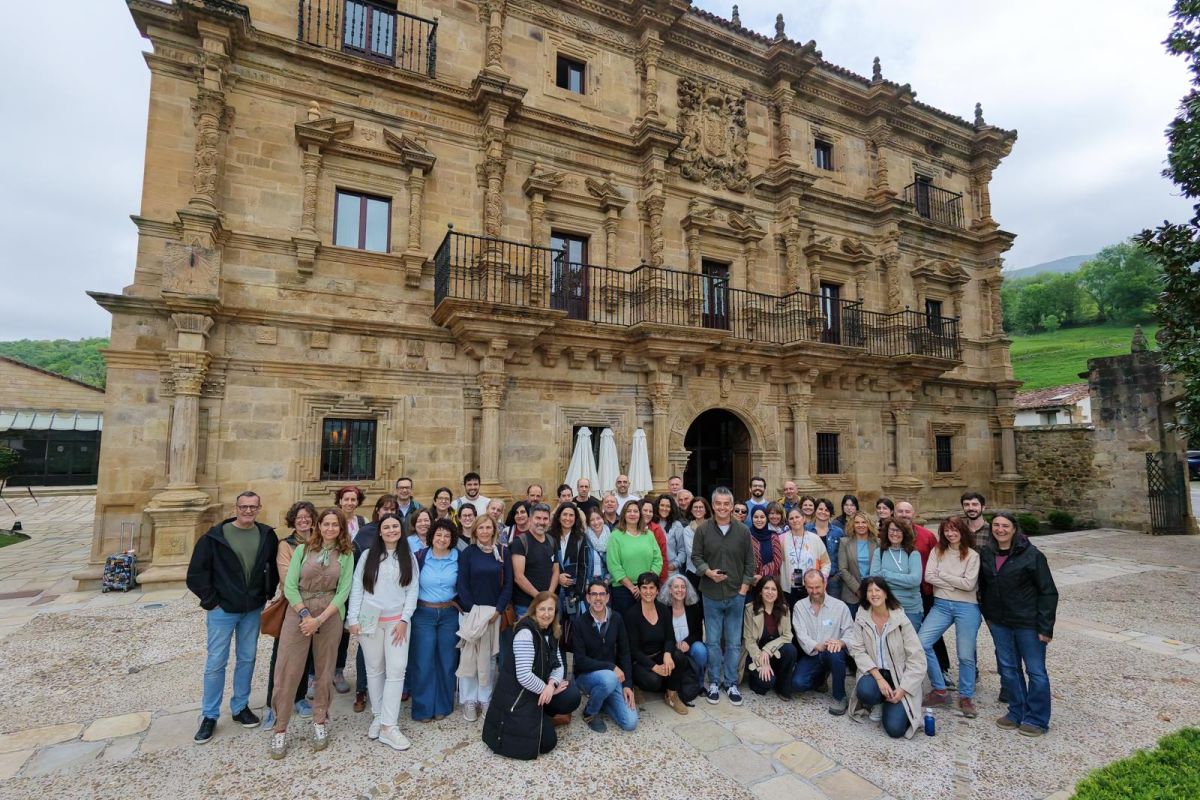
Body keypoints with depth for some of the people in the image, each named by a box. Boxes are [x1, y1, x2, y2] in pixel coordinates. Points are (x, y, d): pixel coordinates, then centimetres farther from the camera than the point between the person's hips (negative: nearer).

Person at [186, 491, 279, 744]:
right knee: (216, 663, 6)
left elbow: (274, 568, 9)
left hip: (253, 611, 3)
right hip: (222, 610, -3)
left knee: (247, 659, 13)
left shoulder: (267, 536, -2)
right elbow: (196, 573, -6)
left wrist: (268, 595, 3)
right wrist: (210, 601, -8)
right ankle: (209, 715, 23)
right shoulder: (215, 536, -10)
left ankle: (240, 707, 30)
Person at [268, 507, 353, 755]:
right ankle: (280, 729, 18)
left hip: (330, 615, 0)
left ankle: (319, 722, 28)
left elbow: (343, 591, -5)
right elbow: (289, 586, -4)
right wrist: (305, 614, -14)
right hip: (298, 611, 0)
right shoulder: (303, 549, 1)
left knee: (325, 670, 10)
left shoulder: (346, 555, 0)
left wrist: (320, 619, -14)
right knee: (288, 671, 0)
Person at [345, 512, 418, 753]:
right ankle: (378, 715, 27)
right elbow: (356, 588, 1)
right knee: (374, 669, 9)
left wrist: (404, 619, -6)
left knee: (396, 670, -6)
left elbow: (413, 590, 2)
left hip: (398, 620, 0)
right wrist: (353, 619, -5)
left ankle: (388, 726, 2)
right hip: (370, 619, 0)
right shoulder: (368, 555, 2)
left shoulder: (409, 558, 4)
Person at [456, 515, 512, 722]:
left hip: (494, 612, 2)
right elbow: (462, 585, -5)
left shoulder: (503, 552, 2)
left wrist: (499, 610, -8)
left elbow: (508, 583, 1)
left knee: (489, 657, 8)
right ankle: (469, 701, 17)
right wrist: (473, 612, -12)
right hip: (470, 612, -1)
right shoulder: (467, 553, -2)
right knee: (469, 656, 2)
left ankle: (485, 699, 22)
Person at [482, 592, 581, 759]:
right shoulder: (525, 633, -24)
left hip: (536, 692, 8)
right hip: (515, 696, -8)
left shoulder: (551, 633, 4)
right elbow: (524, 676, -29)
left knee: (572, 695, -14)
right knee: (546, 742, -10)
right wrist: (546, 688, -17)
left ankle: (542, 718, 10)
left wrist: (551, 684, -18)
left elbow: (558, 665, 2)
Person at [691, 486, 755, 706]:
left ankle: (731, 683, 26)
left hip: (736, 595, 1)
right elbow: (696, 556, 0)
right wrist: (708, 572, -17)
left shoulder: (743, 531, -1)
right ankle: (714, 682, 26)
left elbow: (749, 562, 3)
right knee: (712, 641, 10)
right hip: (711, 594, -1)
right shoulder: (703, 529, -5)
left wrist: (744, 587, -2)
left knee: (734, 642, 11)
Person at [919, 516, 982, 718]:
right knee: (921, 643, -10)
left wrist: (943, 575, -6)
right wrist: (956, 584, -10)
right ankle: (939, 690, 5)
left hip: (967, 607, -2)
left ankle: (966, 697, 24)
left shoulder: (972, 555, -2)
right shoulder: (937, 551, 6)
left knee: (966, 656, 3)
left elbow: (969, 584, -11)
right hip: (941, 605, 2)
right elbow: (929, 576, -4)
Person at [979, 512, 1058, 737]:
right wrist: (987, 615, 10)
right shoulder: (986, 554, 2)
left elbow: (1048, 592, -12)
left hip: (1028, 623, -5)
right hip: (999, 623, 5)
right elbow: (984, 587, 12)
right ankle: (1017, 712, 28)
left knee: (1035, 670, 6)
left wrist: (1045, 627, -14)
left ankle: (1036, 719, 21)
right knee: (1008, 668, 14)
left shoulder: (1031, 555, -13)